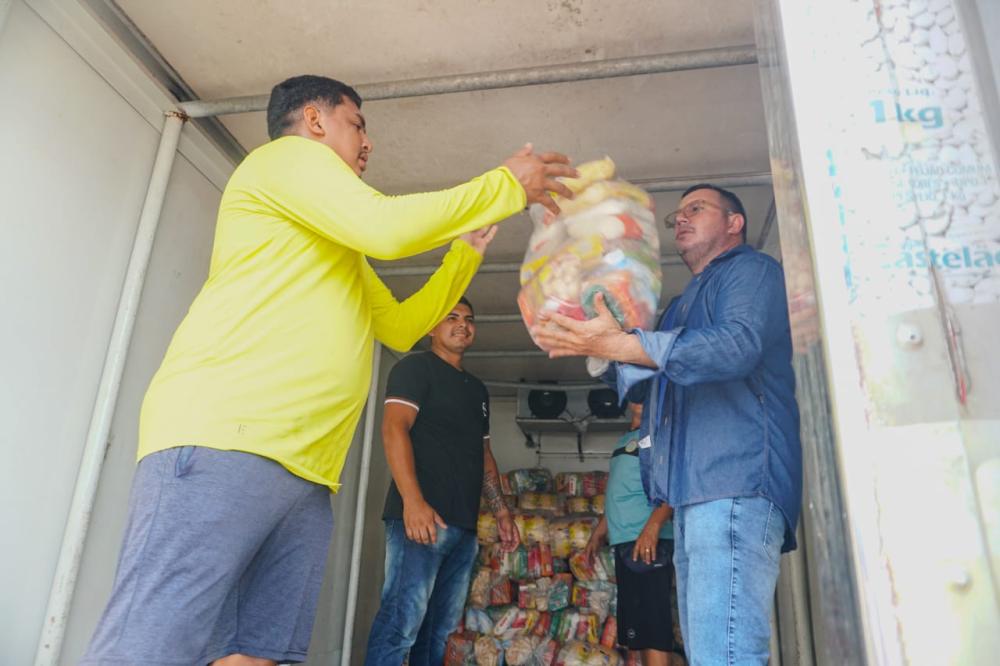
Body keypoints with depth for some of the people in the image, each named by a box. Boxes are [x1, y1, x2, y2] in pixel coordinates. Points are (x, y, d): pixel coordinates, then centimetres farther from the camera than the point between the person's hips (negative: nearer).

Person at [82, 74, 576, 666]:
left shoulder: (343, 249, 33)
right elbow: (387, 227, -11)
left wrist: (470, 245, 30)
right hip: (225, 443, -9)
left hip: (308, 476, 9)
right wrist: (507, 186, 1)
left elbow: (401, 326, 33)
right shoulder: (289, 155, 6)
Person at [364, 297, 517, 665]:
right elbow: (394, 428, -12)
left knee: (440, 627, 9)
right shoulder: (416, 367, 2)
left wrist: (501, 510, 16)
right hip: (423, 516, -7)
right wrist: (413, 500, -23)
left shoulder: (478, 389, 24)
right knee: (402, 621, -12)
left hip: (464, 525, 8)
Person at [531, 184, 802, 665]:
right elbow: (646, 388, 34)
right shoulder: (686, 303, 32)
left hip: (736, 483, -10)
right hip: (695, 492, 10)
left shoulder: (752, 269, 5)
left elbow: (737, 344, -17)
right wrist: (598, 350, 16)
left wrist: (616, 343, -21)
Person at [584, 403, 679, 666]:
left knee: (652, 624, -10)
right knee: (635, 626, 11)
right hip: (624, 540, 8)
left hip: (648, 540, -8)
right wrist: (599, 532, 25)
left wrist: (653, 524, -27)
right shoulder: (625, 439, 21)